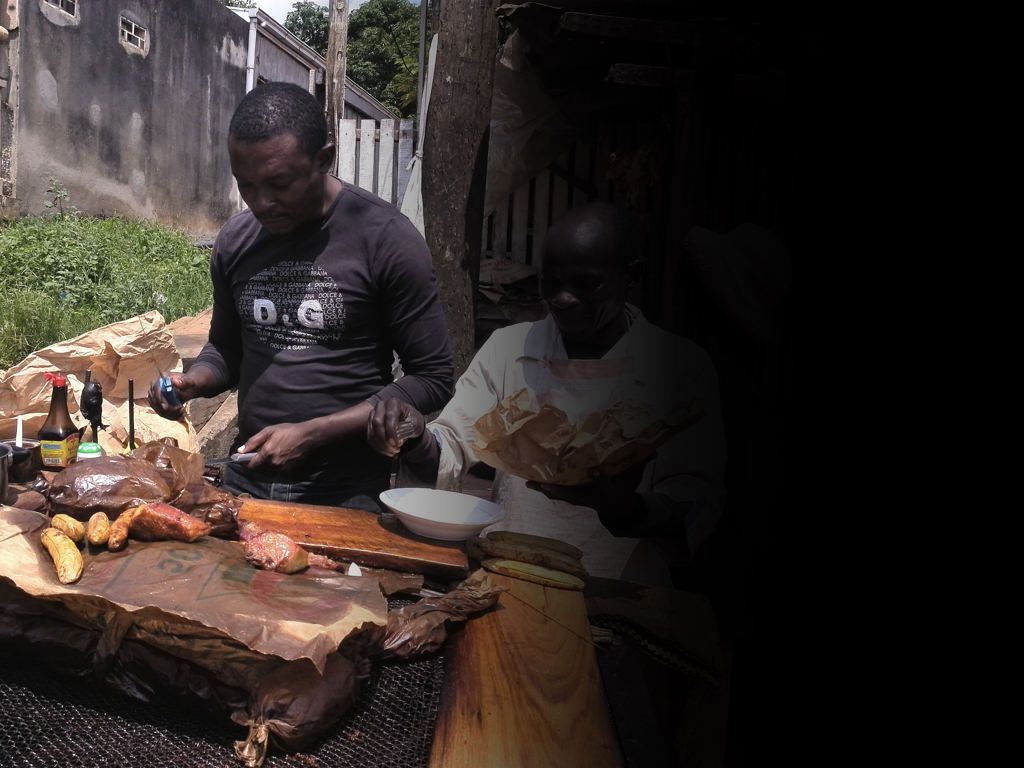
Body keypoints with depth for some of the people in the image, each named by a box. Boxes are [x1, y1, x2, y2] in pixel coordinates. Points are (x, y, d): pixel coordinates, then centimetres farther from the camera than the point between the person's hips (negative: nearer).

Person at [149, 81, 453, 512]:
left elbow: (432, 379, -13)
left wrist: (311, 434, -18)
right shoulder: (234, 240, 4)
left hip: (346, 493, -4)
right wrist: (192, 383, -5)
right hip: (245, 481, 5)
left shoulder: (385, 238, -13)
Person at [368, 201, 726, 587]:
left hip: (616, 592, -1)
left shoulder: (683, 366, 0)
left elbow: (698, 501, -5)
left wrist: (626, 508, -25)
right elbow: (451, 450, 9)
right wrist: (417, 441, -14)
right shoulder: (507, 346, 11)